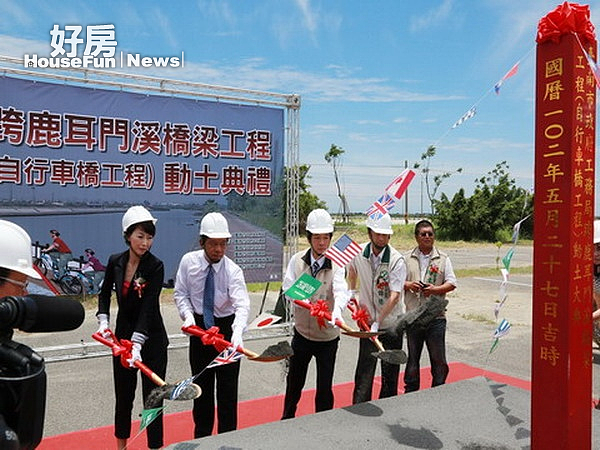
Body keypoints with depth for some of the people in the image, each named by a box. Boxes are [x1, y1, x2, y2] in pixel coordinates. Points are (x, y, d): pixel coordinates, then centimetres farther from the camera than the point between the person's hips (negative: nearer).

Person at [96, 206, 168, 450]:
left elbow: (148, 308, -23)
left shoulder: (155, 267, -16)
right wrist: (103, 321, -1)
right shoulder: (115, 261, -3)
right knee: (123, 395, 17)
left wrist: (137, 344, -30)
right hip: (122, 336, 4)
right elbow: (104, 293, 13)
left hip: (151, 339, -4)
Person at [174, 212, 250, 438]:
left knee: (227, 387, 3)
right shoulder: (189, 261, -11)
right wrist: (188, 314, -17)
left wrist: (237, 333, -48)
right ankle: (202, 435, 34)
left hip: (226, 327, -3)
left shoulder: (232, 270, -20)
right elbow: (181, 293, 1)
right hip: (199, 326, 3)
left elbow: (242, 305, -31)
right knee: (201, 385, 16)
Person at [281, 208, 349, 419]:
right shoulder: (297, 260, -4)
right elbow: (287, 288, -5)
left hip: (328, 335, -3)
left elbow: (341, 292, -29)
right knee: (294, 380, 20)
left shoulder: (336, 263, -14)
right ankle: (287, 419, 44)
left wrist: (335, 313, -49)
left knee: (325, 386, 8)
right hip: (302, 332, 3)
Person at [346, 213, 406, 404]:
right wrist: (351, 292, 13)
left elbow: (395, 296, -24)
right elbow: (352, 268, 19)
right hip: (367, 321, 2)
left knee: (390, 372, 9)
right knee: (364, 368, 5)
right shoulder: (359, 252, -7)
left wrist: (378, 322, -28)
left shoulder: (397, 260, -18)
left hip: (391, 323, -2)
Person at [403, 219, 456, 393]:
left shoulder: (443, 259, 6)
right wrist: (408, 285, -13)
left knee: (438, 358, 5)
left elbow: (452, 283, 1)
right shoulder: (407, 258, 7)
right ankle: (411, 391, 26)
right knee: (412, 356, 12)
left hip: (436, 315, -1)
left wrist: (435, 289, -15)